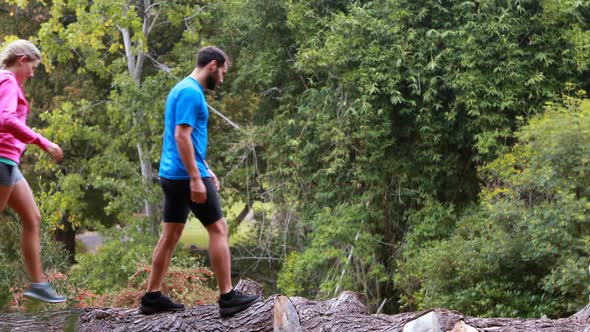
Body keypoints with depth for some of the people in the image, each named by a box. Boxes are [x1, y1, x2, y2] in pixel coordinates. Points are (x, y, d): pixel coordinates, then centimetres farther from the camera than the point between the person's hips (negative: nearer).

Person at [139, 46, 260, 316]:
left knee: (171, 234, 11)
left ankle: (152, 297, 13)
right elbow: (182, 136, -22)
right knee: (218, 229, -3)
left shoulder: (183, 89, 17)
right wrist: (196, 179, -24)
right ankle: (227, 298, -2)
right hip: (187, 176, -10)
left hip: (171, 175, 10)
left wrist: (206, 170, 24)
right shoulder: (191, 92, -15)